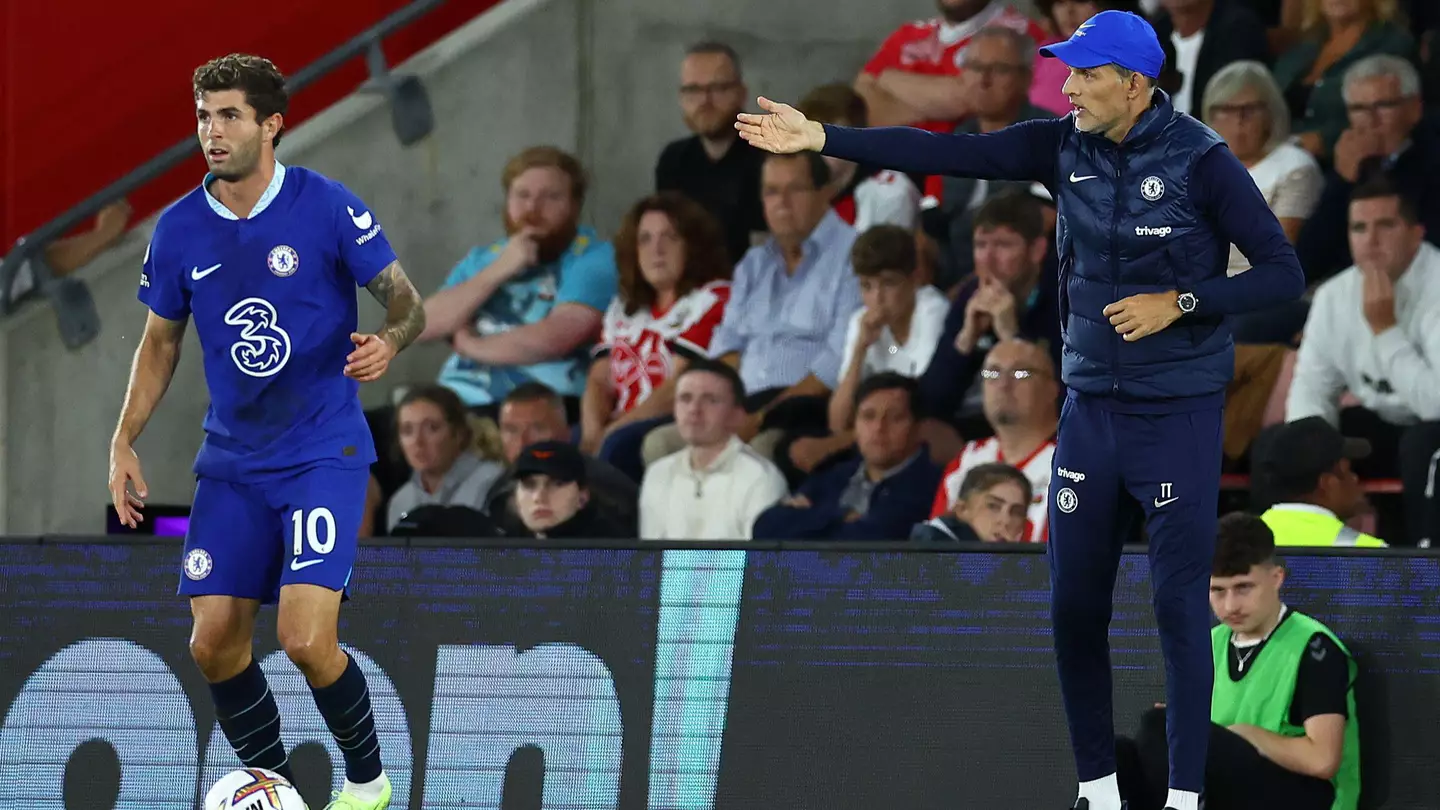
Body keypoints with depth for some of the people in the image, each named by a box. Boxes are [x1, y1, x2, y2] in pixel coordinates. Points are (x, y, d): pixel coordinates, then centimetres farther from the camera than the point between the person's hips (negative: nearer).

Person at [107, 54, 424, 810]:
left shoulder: (326, 207, -10)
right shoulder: (179, 229, 2)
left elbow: (405, 298, -5)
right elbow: (160, 339, 14)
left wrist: (388, 339, -28)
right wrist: (124, 442, 6)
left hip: (324, 455, -5)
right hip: (232, 462, 5)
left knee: (306, 639, -17)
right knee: (214, 643, -1)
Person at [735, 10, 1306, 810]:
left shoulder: (1201, 162, -14)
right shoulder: (1064, 145, -1)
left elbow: (1283, 274, -13)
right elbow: (946, 152, -5)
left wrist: (1179, 304, -22)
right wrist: (820, 138, -11)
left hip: (1178, 414, -5)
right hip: (1091, 406, 5)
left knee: (1179, 606, -3)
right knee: (1075, 605, 5)